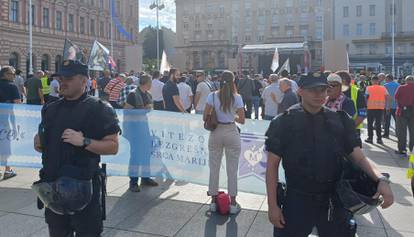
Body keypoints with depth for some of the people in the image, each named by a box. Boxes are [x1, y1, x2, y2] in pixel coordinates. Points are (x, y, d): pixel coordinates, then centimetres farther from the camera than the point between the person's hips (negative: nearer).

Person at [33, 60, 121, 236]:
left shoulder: (99, 109, -9)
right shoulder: (51, 109, 12)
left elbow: (113, 146, -13)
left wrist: (84, 141, -24)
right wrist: (39, 144, 1)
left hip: (83, 185, -6)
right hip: (53, 184, 6)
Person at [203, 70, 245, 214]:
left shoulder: (212, 96, -4)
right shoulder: (237, 98, -7)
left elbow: (205, 117, -2)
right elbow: (242, 120, -5)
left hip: (215, 133, 1)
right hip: (231, 133, -1)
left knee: (214, 168, 12)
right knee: (232, 170, 8)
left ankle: (213, 202, 21)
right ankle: (233, 204, 16)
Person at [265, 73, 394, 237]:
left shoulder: (340, 121, 2)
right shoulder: (284, 122, -7)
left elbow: (358, 157, 0)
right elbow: (272, 165, -6)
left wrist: (382, 180, -19)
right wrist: (272, 205, -9)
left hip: (334, 203, 3)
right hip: (297, 202, -2)